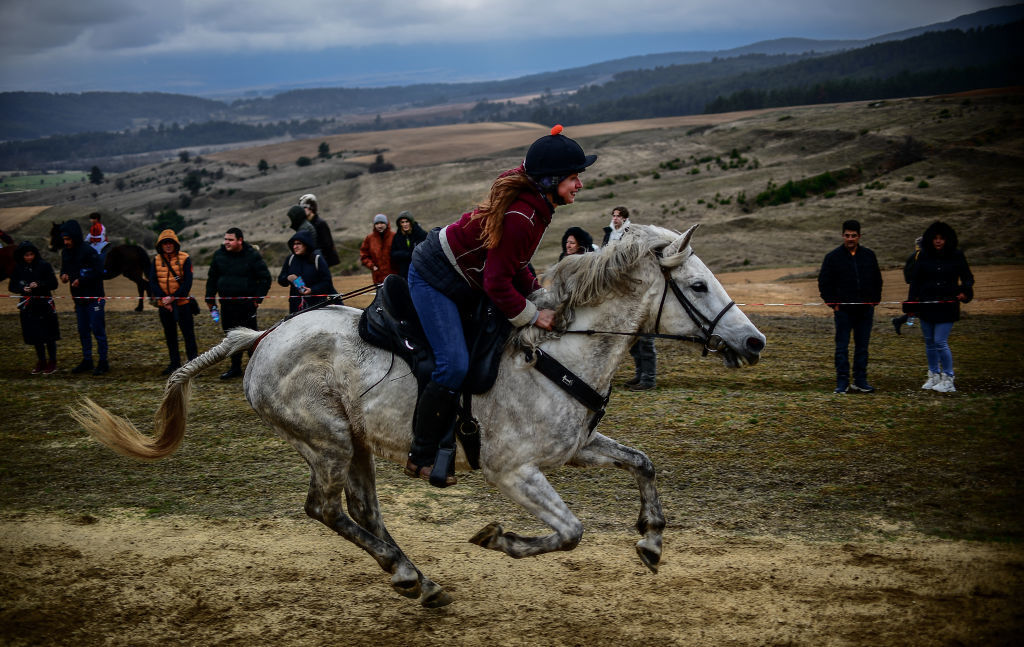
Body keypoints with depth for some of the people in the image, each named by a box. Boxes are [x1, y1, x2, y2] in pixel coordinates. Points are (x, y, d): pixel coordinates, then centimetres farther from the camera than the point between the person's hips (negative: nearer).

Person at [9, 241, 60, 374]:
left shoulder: (44, 266, -6)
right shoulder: (18, 268, 3)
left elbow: (54, 284, -6)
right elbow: (12, 286, 6)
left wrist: (39, 285, -21)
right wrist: (23, 289, -14)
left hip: (44, 304, -3)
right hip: (28, 306, 3)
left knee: (48, 335, -1)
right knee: (35, 336, 8)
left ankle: (52, 362, 11)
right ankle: (41, 362, 21)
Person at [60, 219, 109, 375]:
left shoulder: (88, 251, -16)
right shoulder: (65, 252, 7)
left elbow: (99, 271, -19)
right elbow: (64, 268, 19)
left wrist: (81, 280, -22)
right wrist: (64, 275, -3)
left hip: (94, 297, -7)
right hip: (79, 298, 8)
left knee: (97, 330, -4)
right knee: (83, 330, 13)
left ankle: (103, 362, 2)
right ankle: (87, 361, 22)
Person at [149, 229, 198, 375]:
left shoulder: (184, 259, -6)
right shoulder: (156, 260, 4)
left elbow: (187, 283, -11)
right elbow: (153, 282, -2)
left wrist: (173, 298, -19)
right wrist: (164, 300, -14)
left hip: (182, 303, -4)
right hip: (163, 305, 4)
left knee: (188, 334, -2)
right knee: (170, 336, 12)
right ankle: (174, 363, 21)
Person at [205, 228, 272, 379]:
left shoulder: (252, 256, -7)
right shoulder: (219, 255, 6)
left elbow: (265, 278, -3)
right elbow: (212, 278, 16)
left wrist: (258, 299, -8)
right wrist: (210, 299, 11)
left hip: (246, 304, -5)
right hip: (227, 305, 5)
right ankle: (235, 368, 23)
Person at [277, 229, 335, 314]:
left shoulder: (317, 259, -5)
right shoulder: (290, 259, 8)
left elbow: (327, 282, -5)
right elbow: (280, 280, 15)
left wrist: (312, 290, -18)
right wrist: (288, 278, -8)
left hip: (316, 303, -4)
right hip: (296, 304, 4)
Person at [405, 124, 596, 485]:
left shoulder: (535, 206, 1)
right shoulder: (520, 218, -29)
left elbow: (513, 266, 11)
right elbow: (497, 285, -27)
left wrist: (543, 300, 3)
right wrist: (533, 317, -17)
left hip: (465, 282, 11)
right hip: (434, 278, -11)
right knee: (454, 364, -20)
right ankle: (421, 457, -8)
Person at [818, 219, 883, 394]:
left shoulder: (869, 256, 9)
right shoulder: (833, 257, 0)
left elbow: (877, 280, 18)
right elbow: (824, 282, 3)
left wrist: (874, 300, 8)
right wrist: (832, 303, -4)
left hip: (865, 309, 3)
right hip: (843, 309, -3)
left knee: (862, 346, 7)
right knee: (842, 346, -3)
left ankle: (860, 381, 13)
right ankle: (842, 382, 1)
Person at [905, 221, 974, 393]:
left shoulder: (956, 256, -1)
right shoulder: (924, 256, 4)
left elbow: (967, 277, 4)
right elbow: (915, 280, 9)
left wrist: (965, 291, -16)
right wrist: (912, 301, 2)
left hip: (947, 305, -3)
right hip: (926, 305, 3)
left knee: (940, 342, -10)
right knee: (929, 342, 10)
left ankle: (948, 380, 0)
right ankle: (934, 376, 24)